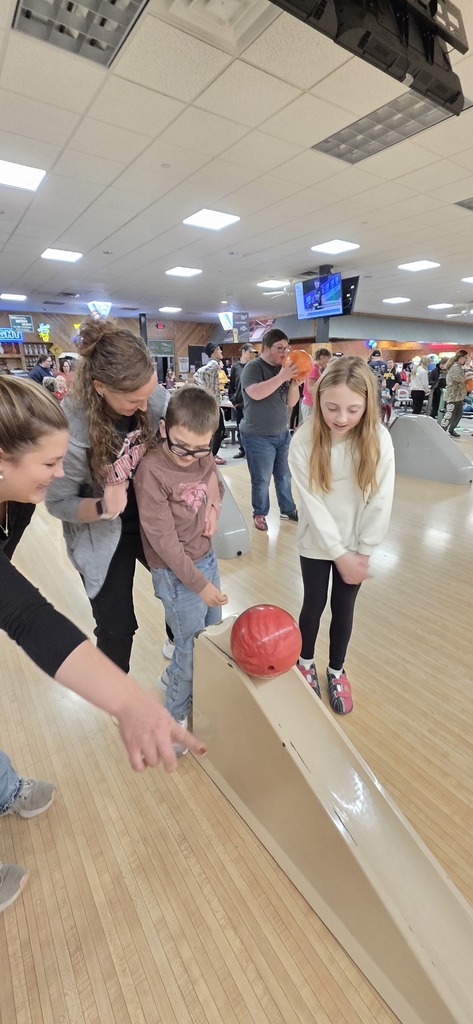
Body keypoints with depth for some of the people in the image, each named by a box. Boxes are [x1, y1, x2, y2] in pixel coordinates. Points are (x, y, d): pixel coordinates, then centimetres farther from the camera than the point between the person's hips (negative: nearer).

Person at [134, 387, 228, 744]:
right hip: (177, 573, -7)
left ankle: (173, 677, 49)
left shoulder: (203, 457, -4)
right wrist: (199, 583, -17)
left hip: (207, 557, 7)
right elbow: (164, 541, -21)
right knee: (192, 645, 7)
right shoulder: (152, 471, -23)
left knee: (212, 631, 21)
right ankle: (176, 714, 34)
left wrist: (213, 507, -3)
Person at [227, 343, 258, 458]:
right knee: (240, 428, 11)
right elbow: (231, 385, 9)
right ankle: (242, 450, 24)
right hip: (239, 404, 3)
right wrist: (233, 400, 2)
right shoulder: (235, 366, 6)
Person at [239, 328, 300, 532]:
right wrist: (282, 377, -29)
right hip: (258, 436, -6)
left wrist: (294, 382, -10)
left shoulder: (283, 369, 9)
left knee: (284, 476, 16)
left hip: (282, 433, 7)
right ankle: (259, 513, 23)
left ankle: (288, 510, 33)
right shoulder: (253, 367, -10)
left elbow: (291, 402, 7)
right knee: (261, 480, 3)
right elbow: (255, 393, -30)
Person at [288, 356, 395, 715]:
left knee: (344, 608, 15)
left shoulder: (379, 439, -16)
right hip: (317, 543, -1)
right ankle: (306, 662, 41)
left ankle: (337, 670, 39)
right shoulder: (304, 442, -20)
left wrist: (362, 552, -10)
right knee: (314, 604, 14)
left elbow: (381, 501, -11)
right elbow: (312, 503, -18)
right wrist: (339, 553, -16)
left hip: (356, 545, 1)